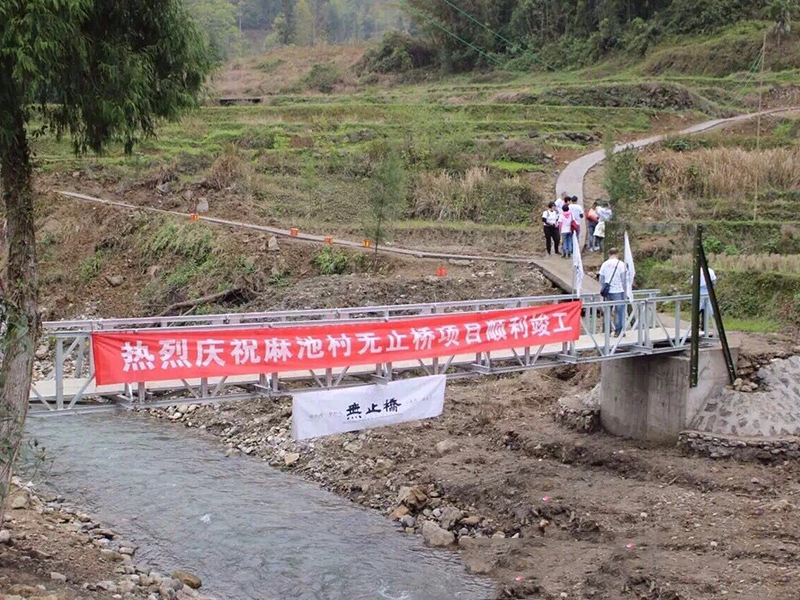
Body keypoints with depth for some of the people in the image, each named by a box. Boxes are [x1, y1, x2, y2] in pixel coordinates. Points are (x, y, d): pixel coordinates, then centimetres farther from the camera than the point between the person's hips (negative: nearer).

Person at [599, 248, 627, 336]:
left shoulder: (604, 264, 6)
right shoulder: (620, 264, -4)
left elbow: (601, 279, 9)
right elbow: (623, 278, -4)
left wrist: (602, 290, 19)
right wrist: (624, 289, 5)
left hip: (607, 291, 4)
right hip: (618, 290, -4)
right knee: (619, 311, 3)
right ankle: (618, 330, 2)